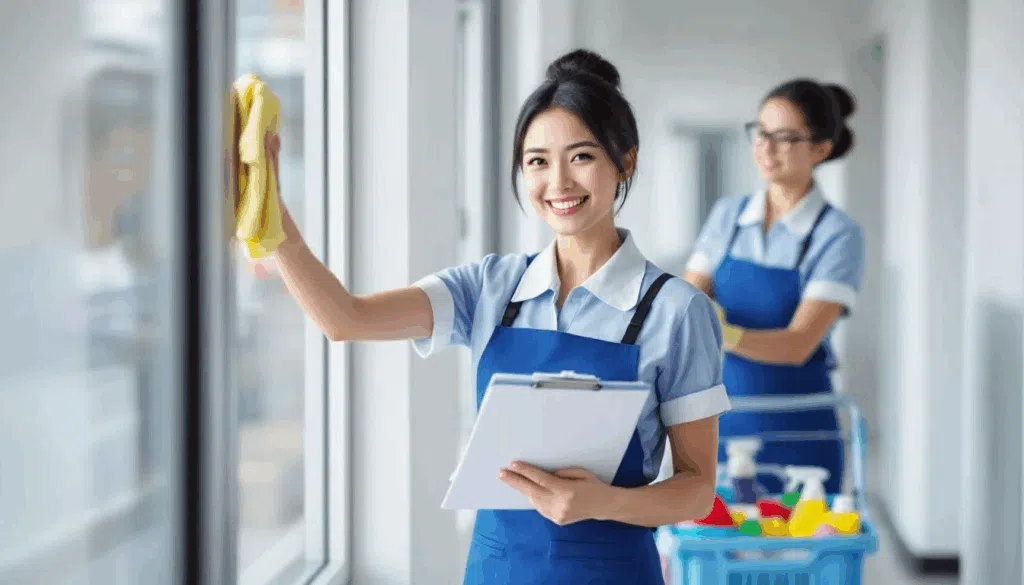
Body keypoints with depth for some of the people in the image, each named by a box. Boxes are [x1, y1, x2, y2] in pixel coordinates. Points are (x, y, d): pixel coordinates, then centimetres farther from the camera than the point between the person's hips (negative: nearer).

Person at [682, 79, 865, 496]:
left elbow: (798, 344, -16)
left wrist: (725, 335, -32)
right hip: (722, 424, 4)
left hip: (795, 435, -3)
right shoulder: (727, 215, 7)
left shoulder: (837, 235, -8)